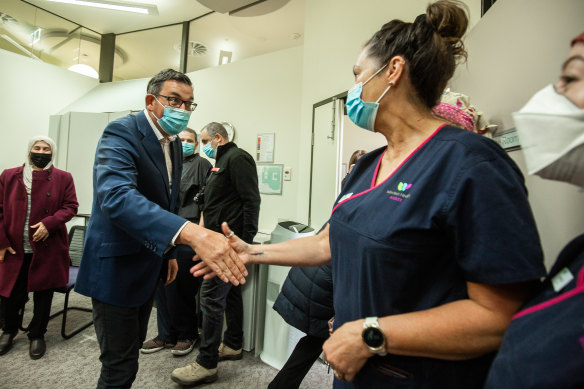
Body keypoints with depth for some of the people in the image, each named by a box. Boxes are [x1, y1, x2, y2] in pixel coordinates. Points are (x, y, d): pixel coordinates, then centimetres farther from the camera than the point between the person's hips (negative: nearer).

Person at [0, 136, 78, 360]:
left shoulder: (63, 178, 2)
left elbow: (71, 207, -1)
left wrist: (49, 223, -17)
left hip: (47, 248, -1)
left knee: (43, 293, 8)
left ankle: (37, 335, 26)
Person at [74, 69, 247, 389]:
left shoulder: (174, 144, 6)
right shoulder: (121, 132, -20)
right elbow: (117, 196, -40)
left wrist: (169, 252, 15)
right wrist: (191, 233, -53)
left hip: (148, 265, 8)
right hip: (118, 266, -8)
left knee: (132, 348, 24)